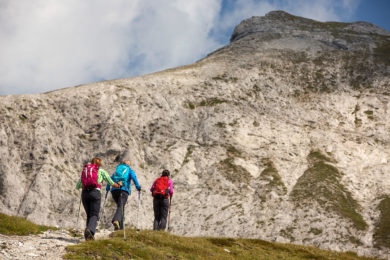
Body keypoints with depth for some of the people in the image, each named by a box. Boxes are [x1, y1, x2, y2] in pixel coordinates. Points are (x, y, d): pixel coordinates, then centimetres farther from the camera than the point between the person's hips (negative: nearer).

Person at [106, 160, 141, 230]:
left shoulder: (117, 170, 28)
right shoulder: (129, 170, 17)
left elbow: (110, 179, 18)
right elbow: (133, 177, -4)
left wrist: (107, 188, 22)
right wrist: (138, 186, -7)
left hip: (114, 190, 4)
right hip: (123, 190, -4)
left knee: (120, 206, 18)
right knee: (121, 207, -16)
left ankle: (120, 226, 12)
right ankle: (116, 220, -45)